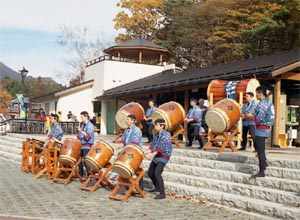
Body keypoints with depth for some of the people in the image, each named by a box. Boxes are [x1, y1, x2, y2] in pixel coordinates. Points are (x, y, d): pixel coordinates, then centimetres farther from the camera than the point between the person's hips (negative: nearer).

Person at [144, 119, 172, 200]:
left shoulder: (166, 135, -17)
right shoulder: (156, 135, 10)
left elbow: (162, 147, -28)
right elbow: (153, 145, 8)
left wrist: (153, 154, -39)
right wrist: (148, 152, -11)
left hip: (163, 157, -9)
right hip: (156, 157, 9)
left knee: (157, 173, -21)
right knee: (150, 172, 16)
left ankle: (162, 193, -17)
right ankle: (157, 187, 38)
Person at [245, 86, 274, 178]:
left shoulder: (262, 104, -19)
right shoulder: (268, 102, 12)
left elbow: (259, 118, -24)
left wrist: (251, 116, -8)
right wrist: (252, 115, 12)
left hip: (261, 129, -10)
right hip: (266, 128, 10)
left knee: (260, 150, -5)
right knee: (257, 146, 27)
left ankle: (261, 172, -1)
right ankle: (264, 162, 38)